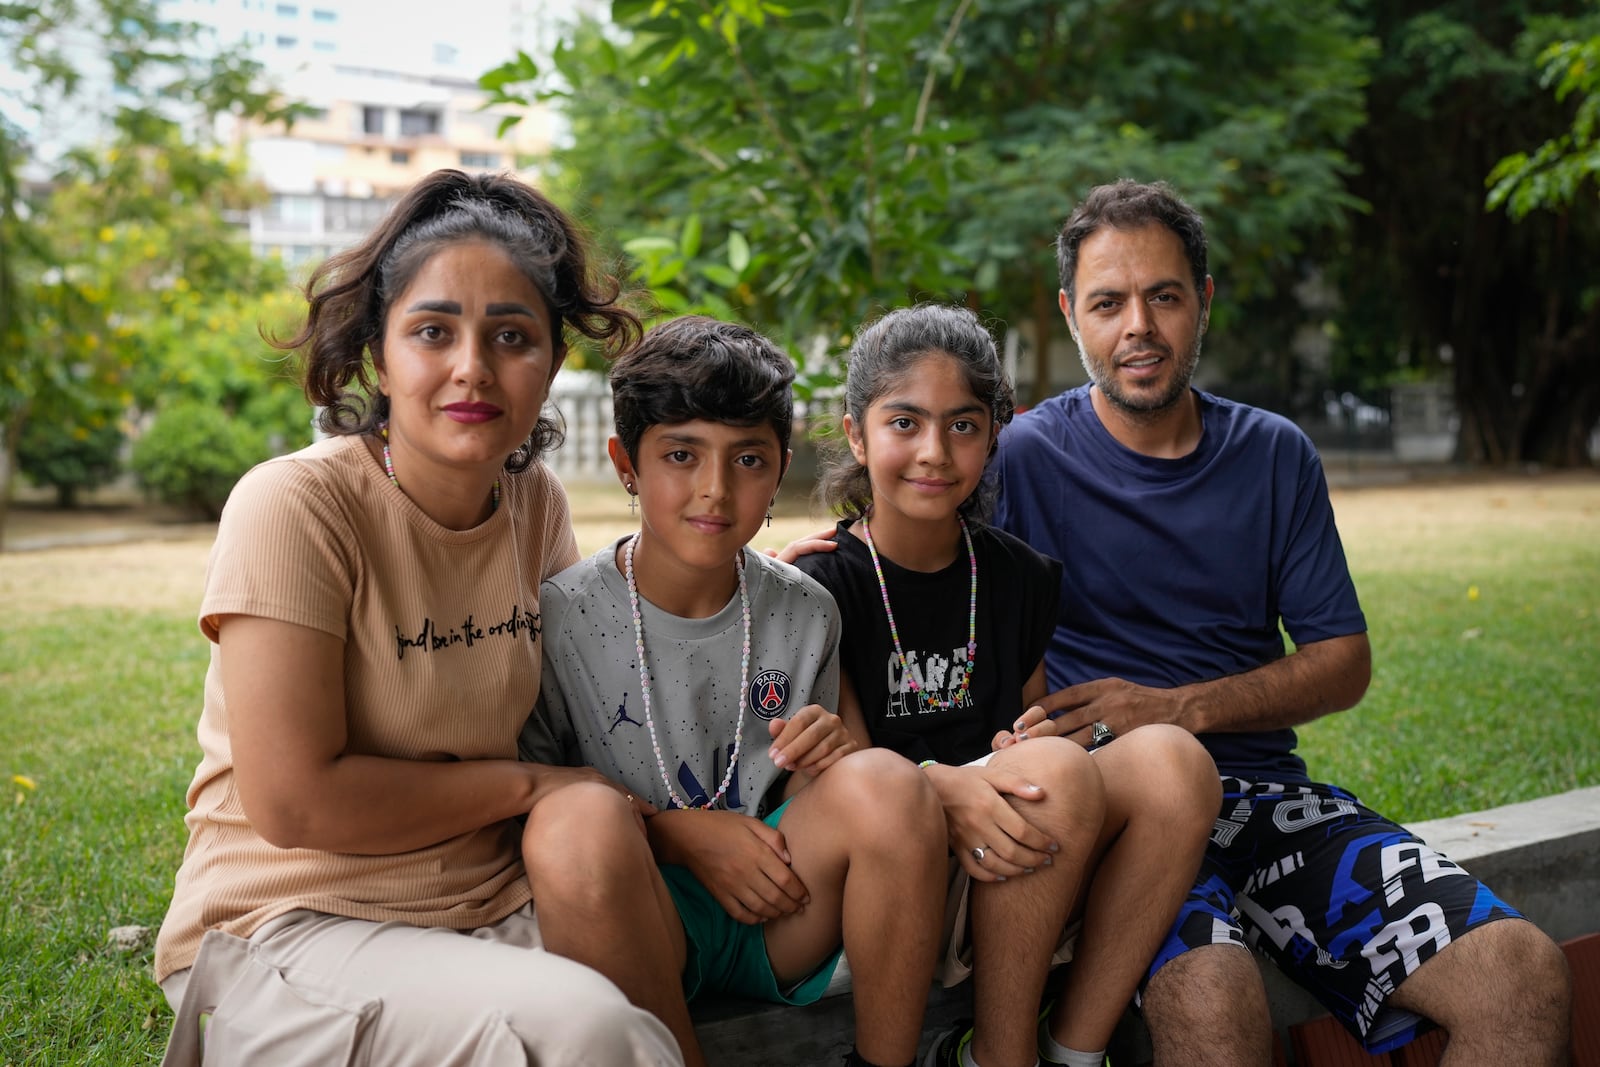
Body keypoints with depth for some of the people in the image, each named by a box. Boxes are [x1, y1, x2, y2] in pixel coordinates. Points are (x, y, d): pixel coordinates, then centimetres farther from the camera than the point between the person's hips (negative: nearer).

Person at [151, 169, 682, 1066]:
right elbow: (294, 802, -19)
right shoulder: (296, 506, -15)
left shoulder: (538, 502, 3)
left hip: (494, 915, 5)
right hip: (289, 926, -5)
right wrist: (526, 784, -11)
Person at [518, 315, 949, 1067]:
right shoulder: (558, 619, -8)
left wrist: (822, 761, -10)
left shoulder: (805, 615, 4)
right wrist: (677, 832, -16)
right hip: (634, 920, -3)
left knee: (885, 783, -25)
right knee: (581, 821, -36)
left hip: (778, 915, 3)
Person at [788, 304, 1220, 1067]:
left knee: (1172, 759, -20)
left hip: (1012, 886, 5)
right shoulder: (821, 583, -2)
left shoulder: (1021, 578, 12)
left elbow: (1034, 731, 15)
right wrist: (944, 786, -30)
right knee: (1058, 769, -31)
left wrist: (1017, 753, -11)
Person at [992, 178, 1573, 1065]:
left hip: (1269, 792, 5)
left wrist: (1178, 710, -6)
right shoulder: (1023, 457, 1)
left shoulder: (1276, 457, 13)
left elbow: (1344, 662, 9)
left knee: (1523, 973, -16)